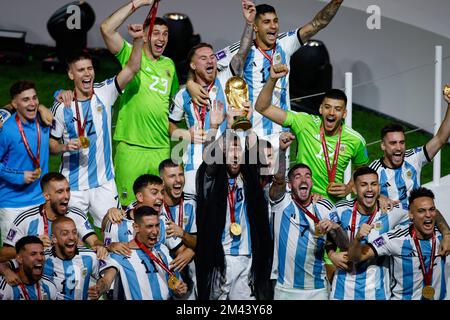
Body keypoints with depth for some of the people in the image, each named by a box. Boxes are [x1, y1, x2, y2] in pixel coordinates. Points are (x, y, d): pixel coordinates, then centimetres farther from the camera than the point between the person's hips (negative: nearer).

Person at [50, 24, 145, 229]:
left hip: (104, 183, 1)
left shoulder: (104, 93, -1)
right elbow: (51, 143, 5)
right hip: (73, 186, -1)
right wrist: (65, 147, -17)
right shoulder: (62, 106, -3)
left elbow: (131, 69, -11)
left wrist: (138, 40, -26)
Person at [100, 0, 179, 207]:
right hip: (131, 148, -5)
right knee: (128, 207, -4)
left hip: (162, 149, 5)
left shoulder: (169, 65, 14)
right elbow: (107, 29, -15)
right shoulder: (131, 55, -1)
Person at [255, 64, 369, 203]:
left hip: (333, 202, 1)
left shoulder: (355, 141, -1)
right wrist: (272, 79, -20)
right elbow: (262, 107, -6)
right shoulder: (305, 123, -4)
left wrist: (349, 188, -1)